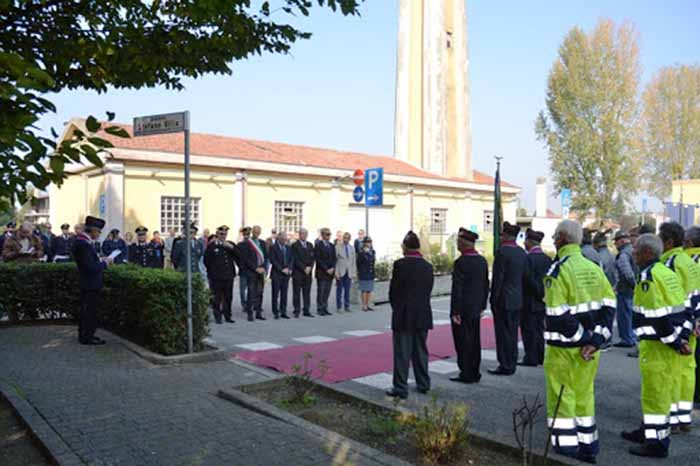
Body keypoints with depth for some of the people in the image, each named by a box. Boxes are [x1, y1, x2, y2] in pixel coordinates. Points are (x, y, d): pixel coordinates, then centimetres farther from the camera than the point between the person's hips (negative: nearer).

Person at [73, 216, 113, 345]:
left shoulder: (83, 241, 8)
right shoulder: (84, 244, -24)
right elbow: (91, 267, -26)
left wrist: (101, 260, 6)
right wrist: (105, 262, -14)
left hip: (86, 284, 11)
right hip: (91, 284, -11)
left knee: (86, 310, 19)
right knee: (90, 311, -1)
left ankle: (84, 334, 31)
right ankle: (87, 337, 7)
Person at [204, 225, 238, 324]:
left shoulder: (230, 245, 12)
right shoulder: (211, 245, -1)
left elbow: (238, 256, 0)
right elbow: (206, 261, 2)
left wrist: (232, 248, -13)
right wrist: (211, 270, 4)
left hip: (229, 276, 4)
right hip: (216, 277, -3)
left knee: (228, 297, 8)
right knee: (217, 298, 0)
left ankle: (227, 316, 18)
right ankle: (217, 317, 9)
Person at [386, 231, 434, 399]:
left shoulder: (400, 264, -13)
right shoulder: (428, 266, 2)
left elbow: (393, 291, -7)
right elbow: (428, 291, 4)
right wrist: (420, 307, 14)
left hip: (403, 316, -5)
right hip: (423, 315, 5)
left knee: (402, 353, 1)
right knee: (421, 351, 16)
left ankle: (400, 388, 4)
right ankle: (423, 384, 25)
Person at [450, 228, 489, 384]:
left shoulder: (461, 262, -18)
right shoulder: (482, 260, 6)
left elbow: (457, 289, -19)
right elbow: (486, 285, 12)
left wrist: (455, 312, -14)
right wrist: (482, 305, 19)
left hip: (463, 310, -8)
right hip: (476, 309, 8)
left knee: (463, 342, 1)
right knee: (475, 341, 13)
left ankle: (466, 374, 6)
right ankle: (474, 372, 21)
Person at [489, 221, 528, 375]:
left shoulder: (502, 252, -16)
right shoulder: (522, 253, 7)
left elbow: (497, 279, -16)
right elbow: (525, 277, 11)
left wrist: (493, 299, -9)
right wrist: (519, 294, 18)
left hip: (503, 300, -7)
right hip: (517, 300, 8)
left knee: (503, 333, 0)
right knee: (513, 332, 14)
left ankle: (505, 366, 4)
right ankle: (512, 364, 22)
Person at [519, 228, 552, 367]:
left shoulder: (529, 258, -16)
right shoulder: (547, 259, 6)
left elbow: (529, 280, -19)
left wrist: (540, 295, -8)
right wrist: (544, 295, 10)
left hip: (530, 302, -7)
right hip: (542, 302, 7)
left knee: (529, 329, 0)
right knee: (539, 329, 14)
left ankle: (531, 358, 4)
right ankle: (541, 357, 20)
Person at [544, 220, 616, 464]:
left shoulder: (559, 270, -15)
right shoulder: (594, 268, 5)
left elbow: (557, 315, -21)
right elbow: (608, 305, 3)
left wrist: (585, 339, -11)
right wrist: (597, 339, -3)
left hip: (564, 347, -7)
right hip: (589, 345, 7)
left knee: (561, 398, 5)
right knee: (584, 395, 18)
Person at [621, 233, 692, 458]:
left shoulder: (648, 276, -18)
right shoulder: (667, 272, 11)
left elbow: (658, 316, -23)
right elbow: (684, 307, 14)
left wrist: (675, 342, -14)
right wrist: (678, 339, 11)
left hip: (657, 344, -10)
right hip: (670, 344, 10)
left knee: (655, 392, 0)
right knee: (660, 390, 20)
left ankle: (657, 443, 8)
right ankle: (650, 431, 34)